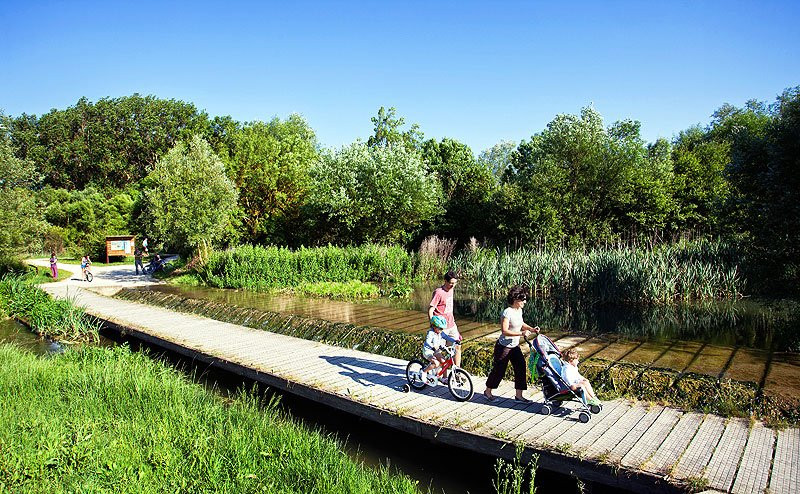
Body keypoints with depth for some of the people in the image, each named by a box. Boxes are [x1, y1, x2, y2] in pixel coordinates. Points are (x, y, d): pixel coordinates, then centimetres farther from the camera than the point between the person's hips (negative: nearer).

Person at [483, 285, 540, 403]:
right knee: (499, 370, 4)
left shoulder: (519, 310, 3)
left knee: (521, 369, 4)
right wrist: (521, 333, -31)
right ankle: (488, 392, 24)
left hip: (515, 346, 8)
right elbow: (504, 331, -27)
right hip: (504, 347, -8)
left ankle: (519, 395, 16)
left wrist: (531, 329, 1)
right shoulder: (507, 312, -24)